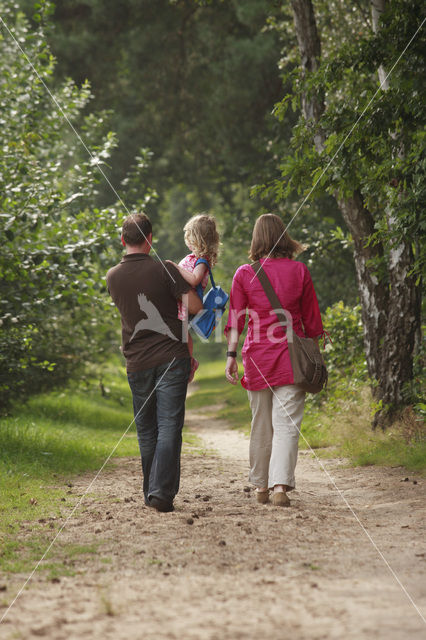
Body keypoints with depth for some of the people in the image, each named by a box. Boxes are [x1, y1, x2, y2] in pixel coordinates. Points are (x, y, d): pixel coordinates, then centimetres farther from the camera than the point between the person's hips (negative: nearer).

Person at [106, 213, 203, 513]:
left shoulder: (113, 277, 5)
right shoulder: (164, 269, -8)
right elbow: (196, 306, -8)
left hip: (138, 363, 3)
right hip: (171, 357, -3)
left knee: (146, 429, 14)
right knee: (169, 426, -5)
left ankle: (151, 492, 21)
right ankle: (162, 492, -13)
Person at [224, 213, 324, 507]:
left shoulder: (244, 274, 0)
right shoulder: (300, 271, 0)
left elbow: (236, 320, -2)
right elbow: (311, 320, 6)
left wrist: (231, 355, 1)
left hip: (257, 356, 1)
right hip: (291, 355, -1)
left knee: (261, 425, 13)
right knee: (287, 423, -4)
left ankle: (261, 487, 23)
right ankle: (280, 485, -18)